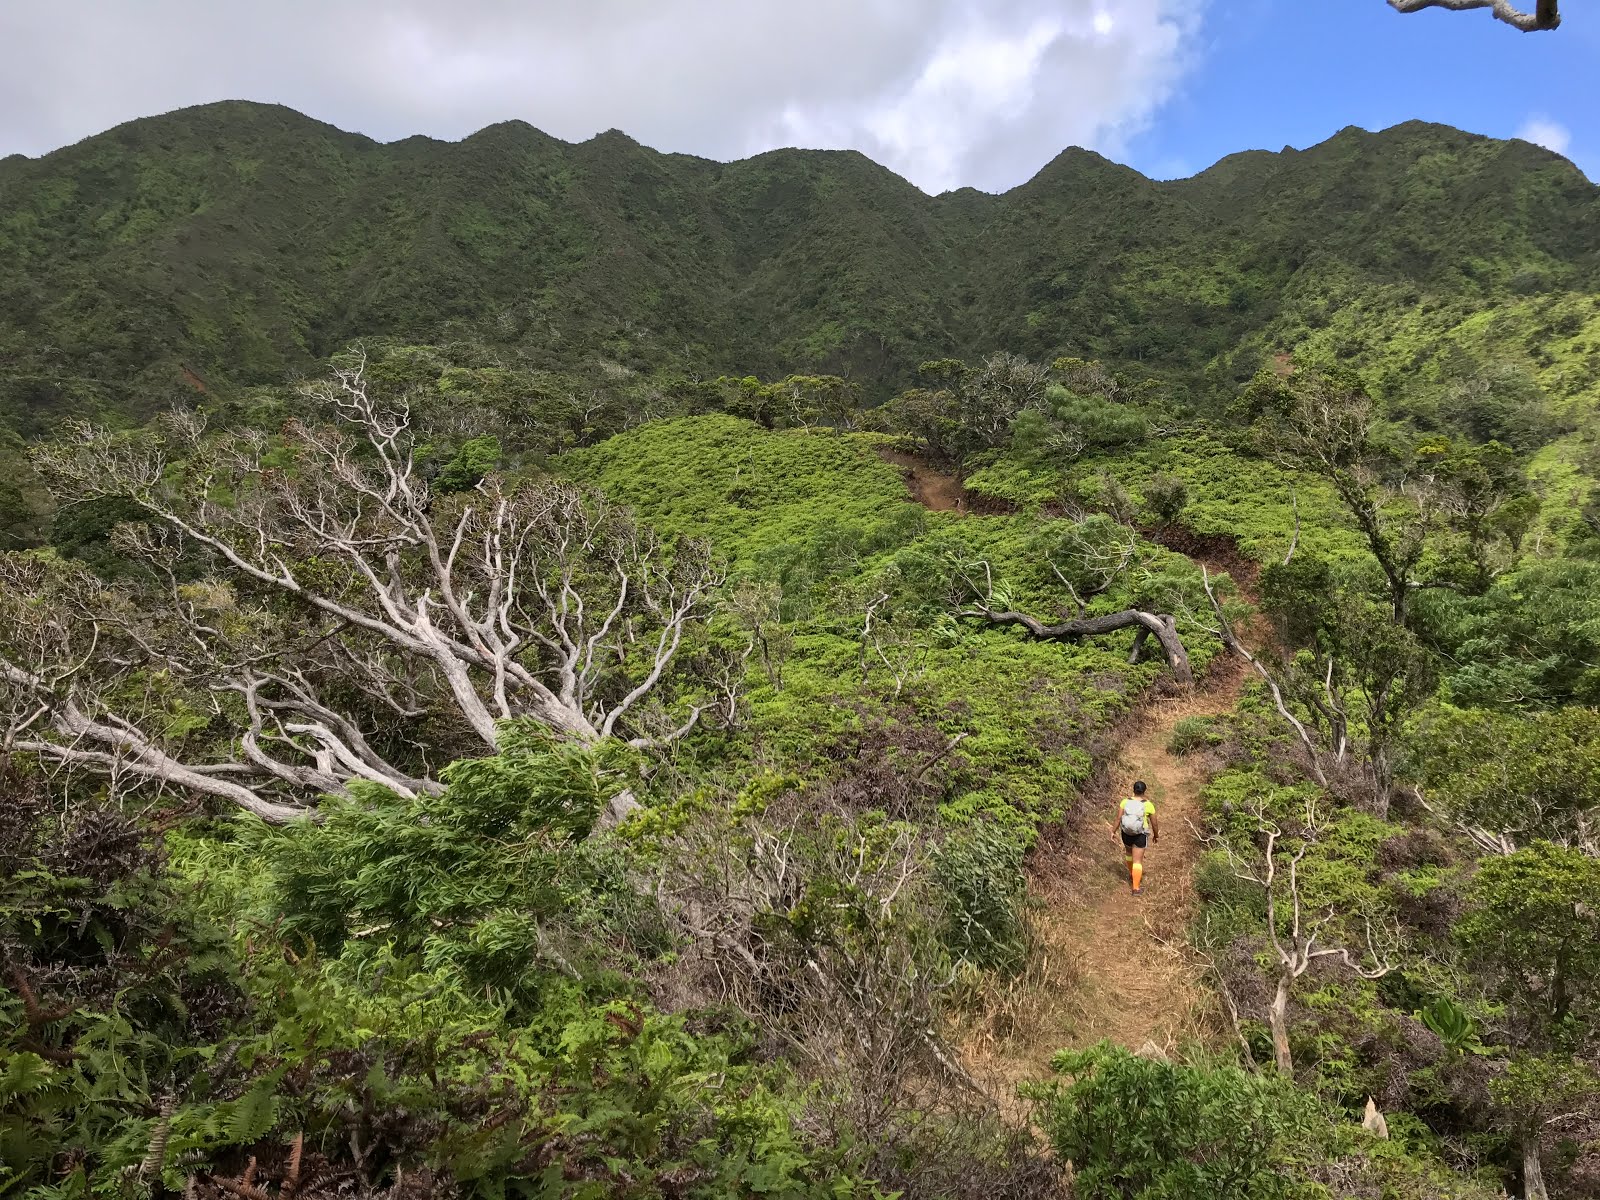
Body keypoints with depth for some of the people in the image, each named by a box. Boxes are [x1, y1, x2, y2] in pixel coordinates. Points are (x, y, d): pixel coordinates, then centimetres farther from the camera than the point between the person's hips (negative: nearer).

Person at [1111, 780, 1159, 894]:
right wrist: (1156, 835, 13)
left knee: (1129, 852, 31)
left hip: (1126, 833, 3)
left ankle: (1132, 875, 49)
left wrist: (1113, 832, -3)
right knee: (1137, 861, 3)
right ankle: (1135, 888, -2)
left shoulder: (1125, 802, -9)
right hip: (1140, 835, -3)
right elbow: (1154, 823, -4)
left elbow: (1118, 818, -11)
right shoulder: (1149, 805, -12)